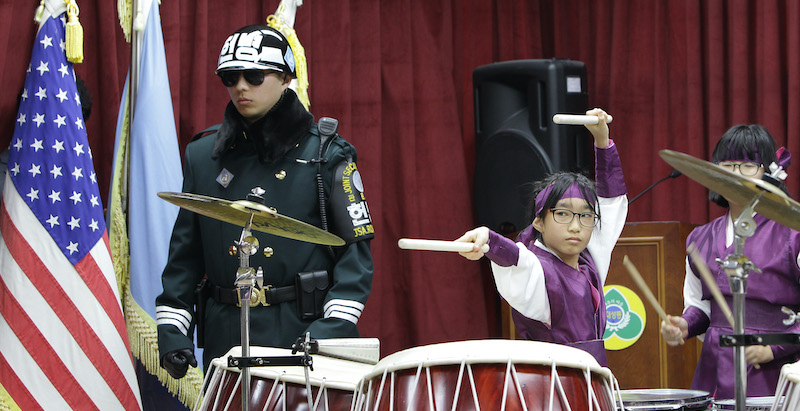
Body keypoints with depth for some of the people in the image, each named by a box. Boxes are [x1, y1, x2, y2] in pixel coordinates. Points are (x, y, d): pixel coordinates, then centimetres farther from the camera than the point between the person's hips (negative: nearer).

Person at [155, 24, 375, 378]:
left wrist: (333, 326, -15)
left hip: (304, 330, -3)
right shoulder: (202, 156, 10)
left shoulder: (326, 155, 0)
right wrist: (171, 328, 2)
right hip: (226, 336, 3)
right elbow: (185, 253, 13)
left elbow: (355, 246, -3)